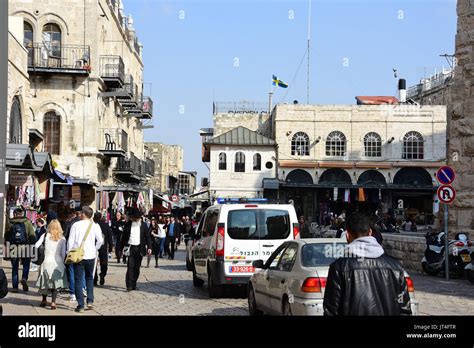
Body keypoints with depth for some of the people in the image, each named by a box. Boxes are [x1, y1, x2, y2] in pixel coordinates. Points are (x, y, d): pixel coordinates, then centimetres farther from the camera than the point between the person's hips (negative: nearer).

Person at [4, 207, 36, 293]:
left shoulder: (9, 223, 4)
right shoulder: (27, 222, 0)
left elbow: (6, 237, 10)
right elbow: (32, 236, -3)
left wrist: (6, 247, 18)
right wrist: (32, 246, 4)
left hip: (13, 248, 1)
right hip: (25, 248, -1)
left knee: (14, 268, 9)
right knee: (26, 265, 15)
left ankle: (15, 287, 7)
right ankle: (24, 278, -11)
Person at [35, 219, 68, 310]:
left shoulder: (46, 235, -1)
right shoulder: (62, 238, -1)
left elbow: (36, 245, -8)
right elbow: (63, 253, -1)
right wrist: (62, 262, 13)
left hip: (47, 261, 0)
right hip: (58, 262, 0)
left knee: (45, 281, 15)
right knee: (55, 282, 4)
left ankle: (44, 301, 25)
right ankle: (53, 302, -6)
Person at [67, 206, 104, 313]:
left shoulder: (76, 225, -3)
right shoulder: (95, 226, -1)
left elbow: (71, 241, -4)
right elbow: (100, 240, -7)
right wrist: (95, 249, 10)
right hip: (90, 255, 2)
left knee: (78, 280, 4)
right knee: (89, 278, 21)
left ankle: (80, 305, 1)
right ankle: (90, 301, 8)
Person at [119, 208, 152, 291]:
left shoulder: (143, 225, 4)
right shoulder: (128, 225, 3)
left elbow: (147, 237, 4)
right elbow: (124, 237, 8)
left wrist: (149, 247, -7)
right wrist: (121, 248, 6)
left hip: (139, 249, 2)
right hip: (130, 248, -1)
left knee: (137, 268, 7)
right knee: (130, 267, -10)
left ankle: (134, 285, 16)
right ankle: (129, 285, -10)